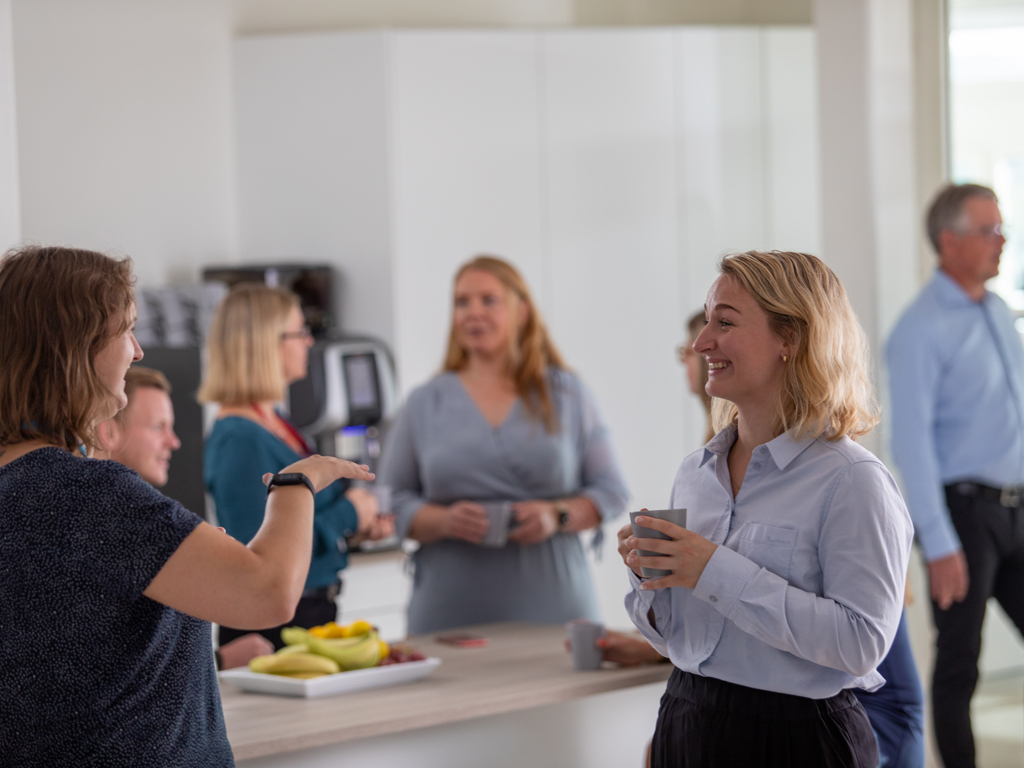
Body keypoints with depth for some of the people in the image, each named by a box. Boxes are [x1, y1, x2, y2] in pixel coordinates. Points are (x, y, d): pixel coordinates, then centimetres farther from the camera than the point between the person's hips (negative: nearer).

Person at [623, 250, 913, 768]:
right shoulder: (695, 473, 8)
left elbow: (862, 642, -22)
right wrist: (649, 578, -7)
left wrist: (718, 574, -22)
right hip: (686, 726, 6)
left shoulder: (851, 482, -13)